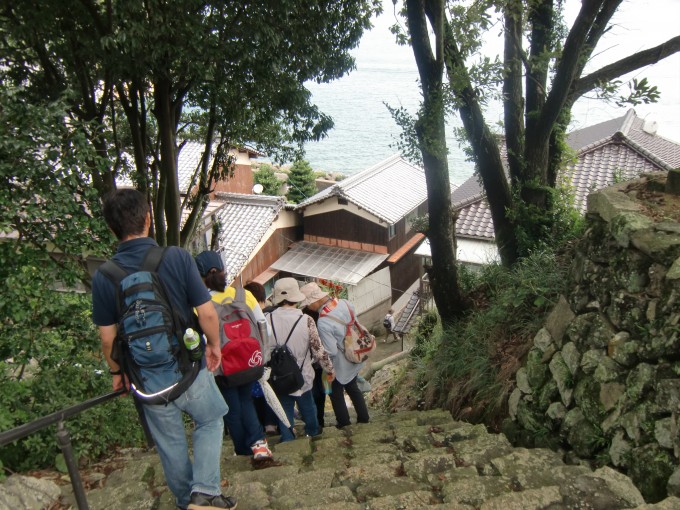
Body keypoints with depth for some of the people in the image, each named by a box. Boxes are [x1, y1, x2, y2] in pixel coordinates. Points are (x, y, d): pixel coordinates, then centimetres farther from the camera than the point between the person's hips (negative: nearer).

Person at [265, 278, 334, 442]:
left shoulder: (268, 319, -13)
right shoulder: (306, 320, -17)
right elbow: (318, 350, -12)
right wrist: (329, 369, 3)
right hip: (302, 377, 0)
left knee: (285, 411, 14)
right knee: (307, 408, 22)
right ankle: (313, 435, 39)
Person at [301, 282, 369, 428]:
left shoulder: (323, 323, -33)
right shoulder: (344, 303, -13)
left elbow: (331, 352, -28)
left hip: (340, 366, -7)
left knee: (336, 394, 18)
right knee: (352, 388, 27)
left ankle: (344, 423, 31)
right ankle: (363, 417, 39)